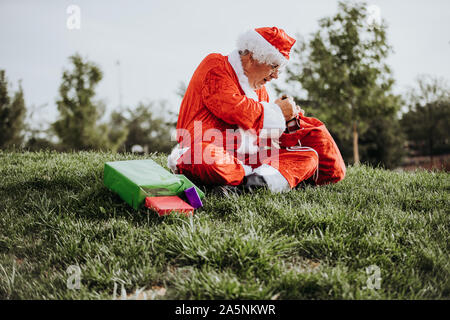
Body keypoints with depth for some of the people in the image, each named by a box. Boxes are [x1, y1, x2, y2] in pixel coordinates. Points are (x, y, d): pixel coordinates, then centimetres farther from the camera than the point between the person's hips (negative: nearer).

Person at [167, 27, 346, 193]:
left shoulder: (259, 89, 23)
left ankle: (264, 178, -30)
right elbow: (232, 108, -21)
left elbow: (267, 135, 26)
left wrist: (288, 120, 7)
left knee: (309, 156, -5)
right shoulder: (215, 66, -2)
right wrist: (276, 111, -9)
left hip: (248, 158, 8)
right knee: (200, 161, -43)